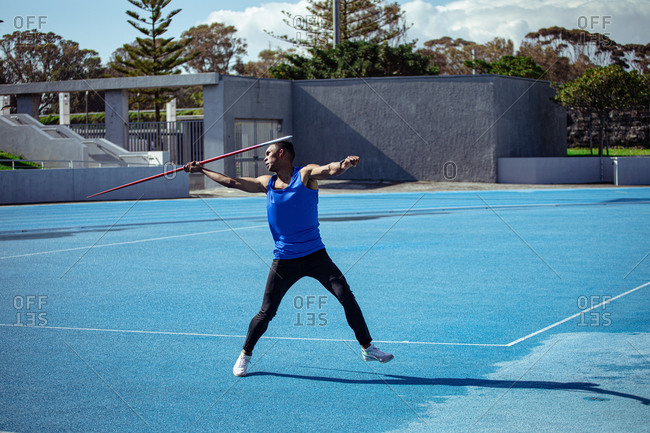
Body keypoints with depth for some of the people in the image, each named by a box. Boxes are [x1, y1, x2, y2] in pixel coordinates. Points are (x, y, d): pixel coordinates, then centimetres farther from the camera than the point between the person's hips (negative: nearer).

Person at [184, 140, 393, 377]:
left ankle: (367, 348, 1)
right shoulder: (266, 183, 8)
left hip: (315, 255, -3)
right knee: (266, 312, 2)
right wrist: (201, 170, 24)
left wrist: (344, 164, -48)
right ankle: (245, 355, 22)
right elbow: (231, 182, 19)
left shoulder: (305, 174, -5)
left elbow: (330, 170, -25)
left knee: (346, 297, -11)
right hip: (284, 260, 3)